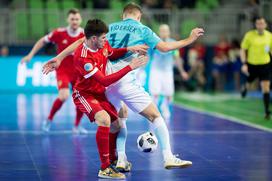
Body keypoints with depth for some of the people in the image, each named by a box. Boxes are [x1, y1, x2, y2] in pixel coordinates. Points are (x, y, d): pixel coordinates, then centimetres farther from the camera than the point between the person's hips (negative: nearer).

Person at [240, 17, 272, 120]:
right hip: (252, 64, 0)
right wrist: (244, 64, -13)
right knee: (248, 83, 20)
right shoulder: (249, 35, -10)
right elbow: (243, 50, -5)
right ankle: (244, 88, 58)